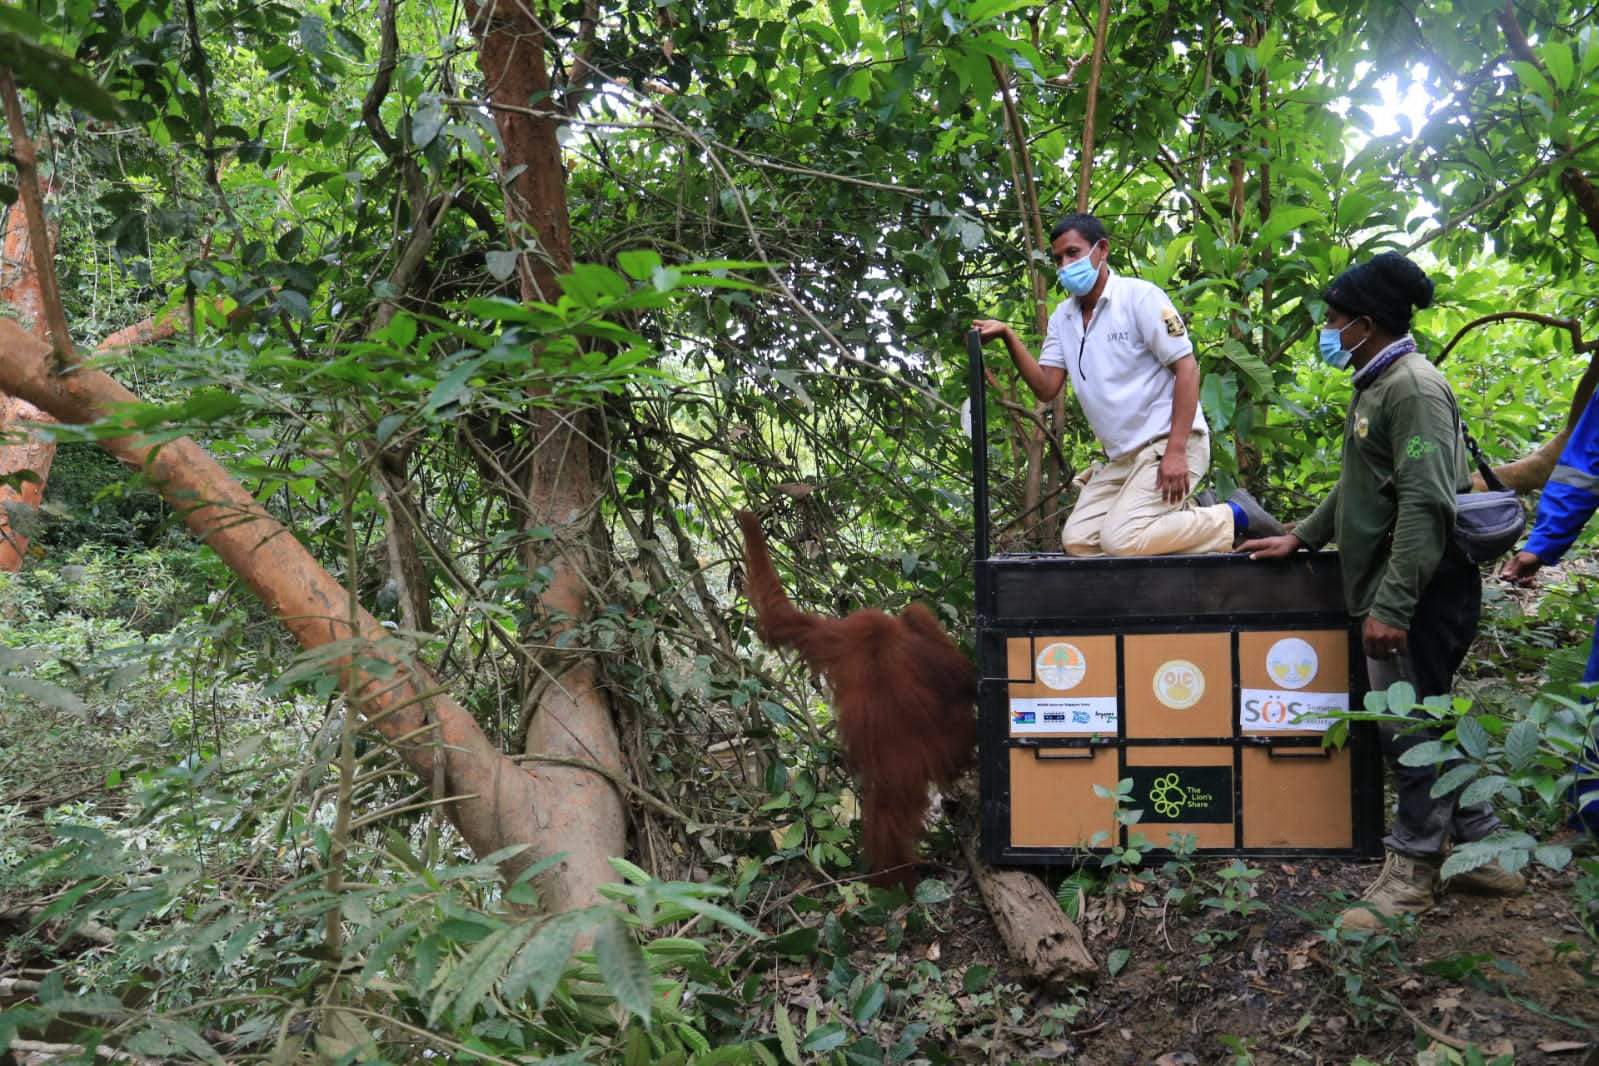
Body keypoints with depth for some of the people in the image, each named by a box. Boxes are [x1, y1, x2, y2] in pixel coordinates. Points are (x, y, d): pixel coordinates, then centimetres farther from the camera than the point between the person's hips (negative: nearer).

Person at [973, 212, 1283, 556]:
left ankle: (1234, 517, -4)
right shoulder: (1062, 318, 12)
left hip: (1170, 442, -7)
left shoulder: (1139, 296, -7)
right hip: (1123, 457, 7)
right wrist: (1009, 337, -12)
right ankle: (1187, 515, 5)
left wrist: (1175, 451, -21)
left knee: (1120, 539, -23)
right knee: (1077, 541, -6)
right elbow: (1046, 388, 3)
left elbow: (1187, 368, -13)